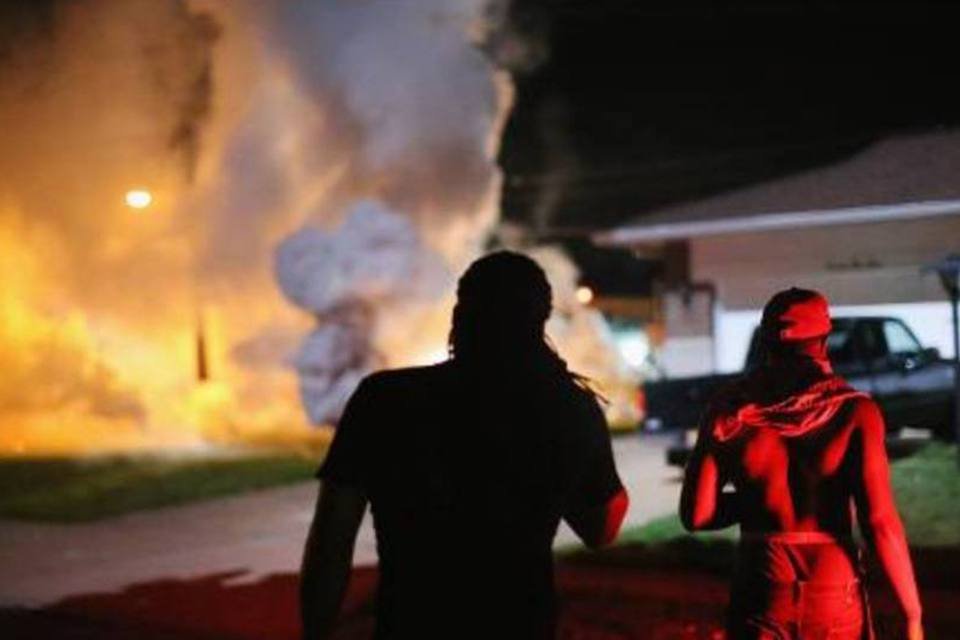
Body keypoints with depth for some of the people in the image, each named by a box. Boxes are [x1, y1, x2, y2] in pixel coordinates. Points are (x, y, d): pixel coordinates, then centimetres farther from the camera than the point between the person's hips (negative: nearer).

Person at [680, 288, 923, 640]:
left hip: (759, 594, 1)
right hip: (835, 597, -1)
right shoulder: (854, 410, -8)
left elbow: (696, 513, -4)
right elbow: (880, 522, -14)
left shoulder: (729, 409, -3)